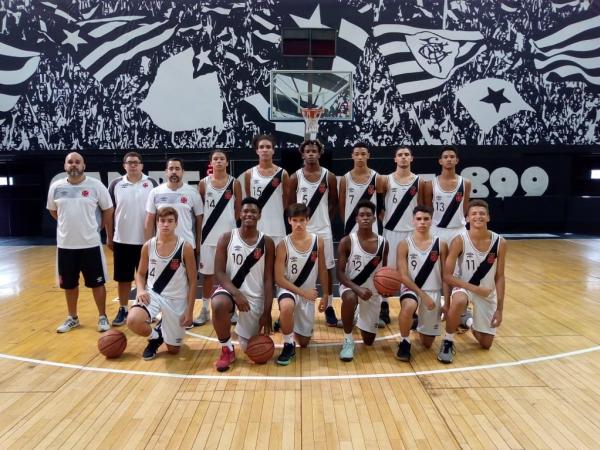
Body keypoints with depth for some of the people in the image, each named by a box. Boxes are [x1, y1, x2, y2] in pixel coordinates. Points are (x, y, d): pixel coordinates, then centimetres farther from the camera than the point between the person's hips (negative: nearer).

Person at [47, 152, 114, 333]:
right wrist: (70, 225, 15)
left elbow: (108, 210, 4)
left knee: (97, 283, 5)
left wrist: (104, 230, 6)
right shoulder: (56, 187, 1)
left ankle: (103, 317, 20)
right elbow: (52, 210, 18)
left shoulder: (96, 185, -7)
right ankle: (72, 318, 31)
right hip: (65, 244, 3)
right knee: (69, 284, 14)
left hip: (91, 244, -3)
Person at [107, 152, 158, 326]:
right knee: (123, 278, 10)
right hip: (122, 240, 1)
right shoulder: (116, 184, 2)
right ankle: (123, 310, 23)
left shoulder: (151, 183, -1)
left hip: (146, 240, -1)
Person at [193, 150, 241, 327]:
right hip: (208, 234, 1)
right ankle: (205, 310, 21)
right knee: (207, 273, 9)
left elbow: (238, 210, 3)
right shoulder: (203, 183, 1)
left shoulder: (234, 183, -1)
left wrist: (235, 229, 0)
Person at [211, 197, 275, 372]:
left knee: (250, 349, 4)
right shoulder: (226, 238, -4)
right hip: (230, 289, -1)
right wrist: (236, 293, -24)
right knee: (218, 304, -38)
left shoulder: (267, 242, -3)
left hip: (255, 297, 1)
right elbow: (219, 272, -8)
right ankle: (227, 349, -11)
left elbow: (268, 279, -4)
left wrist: (267, 312, -10)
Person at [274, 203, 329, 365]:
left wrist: (325, 295, 4)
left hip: (308, 293, 3)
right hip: (288, 290, -3)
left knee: (304, 342, 10)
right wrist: (302, 292, -21)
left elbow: (322, 270, 4)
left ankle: (287, 323, 43)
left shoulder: (318, 241, -7)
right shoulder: (283, 245, -16)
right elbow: (279, 279, -16)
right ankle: (288, 345, -16)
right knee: (286, 307, -42)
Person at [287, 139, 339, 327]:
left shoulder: (329, 177, 0)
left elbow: (334, 203, 7)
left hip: (323, 230, 0)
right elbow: (290, 204, 3)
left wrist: (324, 219, 4)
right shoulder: (295, 177, -2)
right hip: (301, 230, 0)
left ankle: (329, 308, 17)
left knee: (327, 268, 5)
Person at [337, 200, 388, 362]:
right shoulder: (347, 241, -14)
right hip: (350, 286, -3)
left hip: (373, 292, 4)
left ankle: (360, 318, 47)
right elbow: (340, 273, -15)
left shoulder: (383, 243, -4)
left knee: (369, 341, 11)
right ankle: (348, 340, -20)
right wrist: (357, 289, -30)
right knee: (350, 298, -43)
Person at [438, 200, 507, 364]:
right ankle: (448, 342, -17)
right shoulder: (459, 240, -21)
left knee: (486, 344, 8)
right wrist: (474, 288, -27)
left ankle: (469, 322, 41)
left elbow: (499, 277, -6)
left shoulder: (500, 242, -13)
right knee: (459, 302, -42)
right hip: (463, 286, -3)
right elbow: (447, 276, -19)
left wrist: (499, 309, -8)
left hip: (488, 292, 3)